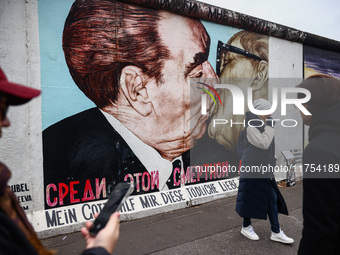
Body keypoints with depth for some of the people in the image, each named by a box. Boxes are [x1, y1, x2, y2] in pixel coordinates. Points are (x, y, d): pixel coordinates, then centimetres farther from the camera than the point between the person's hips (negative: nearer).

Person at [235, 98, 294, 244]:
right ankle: (246, 227, 26)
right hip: (252, 169, -9)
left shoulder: (263, 126, 11)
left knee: (272, 199, 8)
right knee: (251, 198, 6)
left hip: (263, 169, 9)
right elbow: (264, 143, -25)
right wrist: (270, 126, -19)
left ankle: (276, 232, 17)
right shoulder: (250, 127, -16)